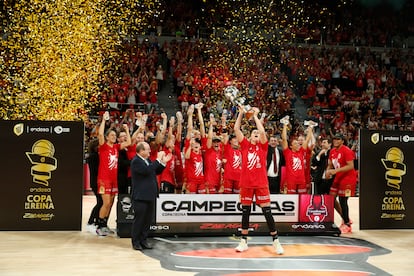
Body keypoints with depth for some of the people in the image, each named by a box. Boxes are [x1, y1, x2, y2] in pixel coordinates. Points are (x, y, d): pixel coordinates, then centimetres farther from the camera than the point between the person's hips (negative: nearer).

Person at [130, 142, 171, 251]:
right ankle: (135, 242, 9)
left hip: (150, 195, 9)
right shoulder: (136, 161, -14)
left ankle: (143, 240, 21)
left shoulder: (148, 160, 15)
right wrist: (158, 159, -22)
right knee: (139, 219, -1)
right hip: (140, 196, -9)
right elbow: (147, 170, -27)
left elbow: (157, 171, 20)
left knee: (148, 220, 12)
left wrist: (163, 162, 5)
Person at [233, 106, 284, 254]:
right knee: (245, 212, 8)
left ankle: (276, 241, 6)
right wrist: (241, 113, 0)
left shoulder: (262, 146, 5)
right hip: (246, 184, 2)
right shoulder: (245, 145, 9)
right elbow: (236, 129, 1)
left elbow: (263, 131, -12)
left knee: (267, 212, -2)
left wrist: (255, 115, -5)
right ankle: (244, 242, 18)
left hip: (261, 184, -2)